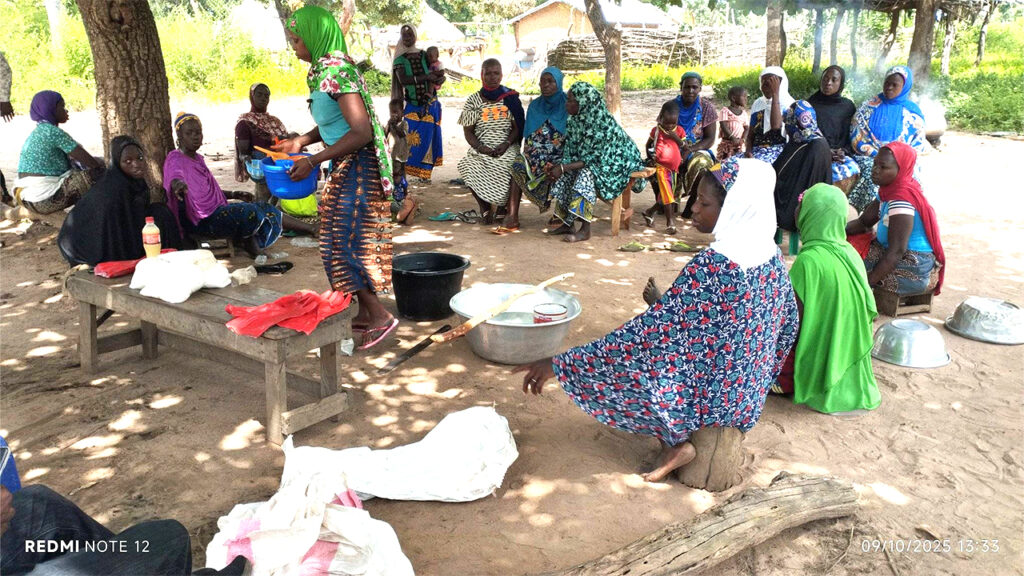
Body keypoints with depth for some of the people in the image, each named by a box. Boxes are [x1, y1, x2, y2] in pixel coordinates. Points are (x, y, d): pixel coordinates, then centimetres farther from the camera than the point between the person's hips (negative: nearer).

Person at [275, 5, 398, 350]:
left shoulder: (335, 71, -19)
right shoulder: (326, 68, 10)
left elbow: (361, 132, -26)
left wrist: (313, 161, -22)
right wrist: (301, 141, 5)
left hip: (356, 167, -10)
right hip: (345, 168, 10)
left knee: (343, 244, -6)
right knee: (347, 242, 14)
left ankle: (379, 316, 2)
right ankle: (365, 314, 23)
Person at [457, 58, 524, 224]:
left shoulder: (510, 98, 5)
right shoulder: (473, 100, 6)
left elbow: (518, 127, 4)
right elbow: (468, 131, 4)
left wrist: (506, 144, -13)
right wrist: (480, 148, -13)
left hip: (507, 149, 0)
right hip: (480, 150, 1)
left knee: (503, 168, -29)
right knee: (470, 168, -27)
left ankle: (501, 206, 4)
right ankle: (485, 208, -2)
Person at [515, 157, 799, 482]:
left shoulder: (711, 266, -28)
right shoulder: (770, 254, -5)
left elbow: (653, 332, -29)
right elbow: (788, 325, 7)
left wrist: (560, 365, -27)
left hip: (711, 400, -8)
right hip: (749, 395, 8)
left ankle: (675, 442, 5)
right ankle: (679, 437, 19)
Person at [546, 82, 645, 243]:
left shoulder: (602, 123, -27)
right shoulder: (575, 120, -2)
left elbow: (593, 159, -26)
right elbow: (572, 153, 3)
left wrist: (563, 168, -29)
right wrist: (558, 166, -16)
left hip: (616, 165, -8)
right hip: (594, 161, 8)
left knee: (586, 174, -33)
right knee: (565, 176, -13)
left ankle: (585, 230, -29)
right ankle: (568, 223, -6)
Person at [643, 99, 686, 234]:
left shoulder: (679, 130, 6)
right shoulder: (656, 130, -2)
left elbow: (685, 146, 3)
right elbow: (648, 145, 9)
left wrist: (676, 138, -11)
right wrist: (650, 158, 0)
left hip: (673, 168, 5)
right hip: (660, 167, -4)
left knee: (664, 197, 12)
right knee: (667, 196, -10)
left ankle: (649, 213, 32)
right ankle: (670, 222, -6)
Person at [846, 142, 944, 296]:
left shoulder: (902, 199, -25)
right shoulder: (889, 188, 3)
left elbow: (896, 251, -27)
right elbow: (864, 222, 13)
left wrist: (867, 282, -26)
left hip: (914, 271, -9)